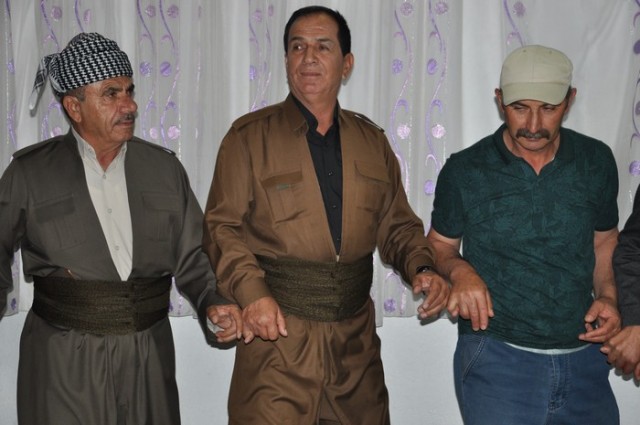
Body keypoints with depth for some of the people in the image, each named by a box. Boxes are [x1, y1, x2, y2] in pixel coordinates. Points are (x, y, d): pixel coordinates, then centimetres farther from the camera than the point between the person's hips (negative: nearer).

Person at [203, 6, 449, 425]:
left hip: (356, 335, 4)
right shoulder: (249, 136, -2)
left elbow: (397, 225, 13)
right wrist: (251, 292, -20)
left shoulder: (372, 140, 9)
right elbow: (222, 226, -5)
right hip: (278, 332, -3)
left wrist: (421, 269, -5)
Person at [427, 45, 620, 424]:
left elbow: (605, 240, 14)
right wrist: (458, 269, -14)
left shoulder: (597, 161, 1)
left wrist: (608, 296, -2)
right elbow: (440, 246, 6)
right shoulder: (465, 170, -6)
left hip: (584, 358, 3)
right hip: (497, 358, -3)